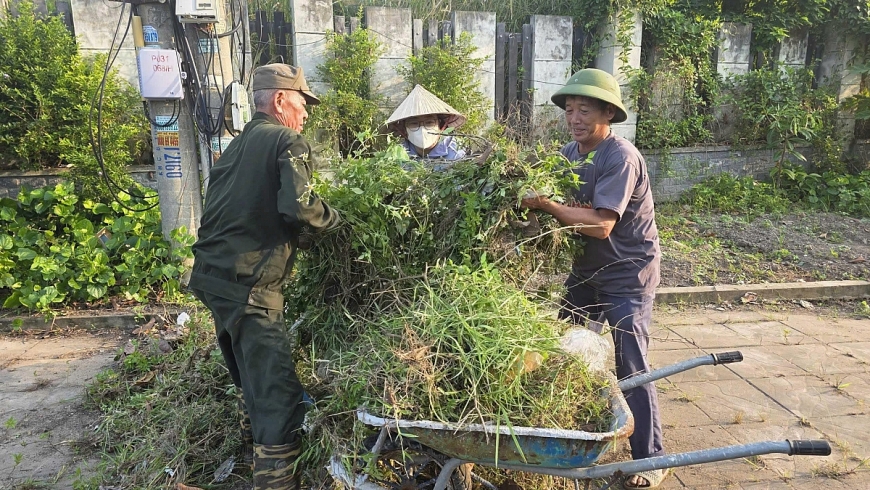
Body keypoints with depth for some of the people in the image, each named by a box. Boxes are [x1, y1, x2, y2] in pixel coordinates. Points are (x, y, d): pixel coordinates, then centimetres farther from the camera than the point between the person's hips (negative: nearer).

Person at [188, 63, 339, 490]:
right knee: (277, 391, -6)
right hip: (248, 283, -10)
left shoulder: (238, 144, 18)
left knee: (251, 379, 24)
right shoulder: (288, 142, -8)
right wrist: (331, 217, -5)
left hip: (214, 274, 10)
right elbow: (298, 206, -23)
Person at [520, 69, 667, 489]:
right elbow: (559, 204, 0)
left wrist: (546, 205, -32)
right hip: (585, 271, 8)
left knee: (628, 366, -6)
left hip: (627, 275, -8)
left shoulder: (621, 158, -21)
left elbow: (601, 225, -28)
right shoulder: (569, 153, 4)